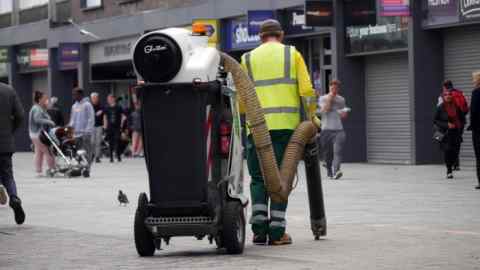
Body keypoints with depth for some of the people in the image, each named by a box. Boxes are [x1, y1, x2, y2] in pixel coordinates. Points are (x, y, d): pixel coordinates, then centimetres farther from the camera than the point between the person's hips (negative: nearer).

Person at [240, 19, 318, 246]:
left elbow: (241, 97, 6)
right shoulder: (292, 55, 9)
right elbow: (306, 90, 0)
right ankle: (276, 232, -2)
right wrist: (311, 116, 12)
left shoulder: (248, 59, 13)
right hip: (286, 125, -1)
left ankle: (259, 228, -2)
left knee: (259, 178, 9)